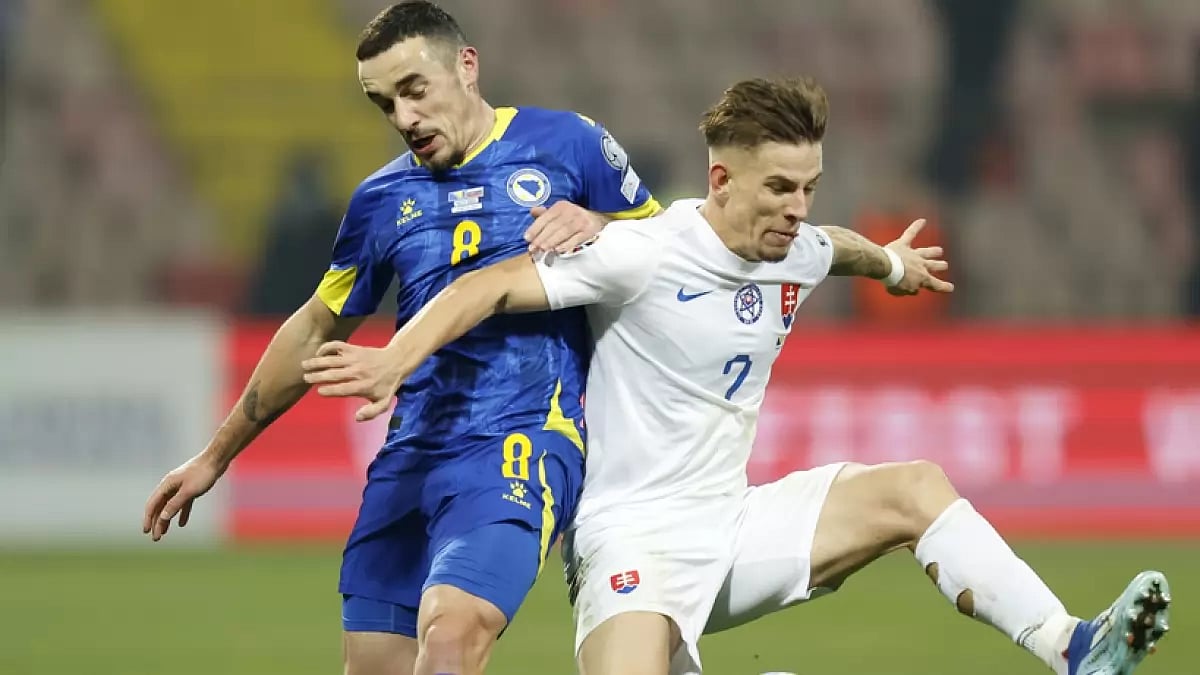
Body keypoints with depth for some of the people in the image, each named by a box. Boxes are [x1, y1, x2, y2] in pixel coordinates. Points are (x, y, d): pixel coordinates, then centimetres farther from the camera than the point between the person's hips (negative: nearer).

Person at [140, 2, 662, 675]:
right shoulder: (383, 199, 14)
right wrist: (214, 459, 29)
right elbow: (315, 331, 25)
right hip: (411, 459, 5)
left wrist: (597, 224, -12)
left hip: (525, 443, -5)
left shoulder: (567, 143, 2)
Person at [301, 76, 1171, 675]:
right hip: (635, 540, -7)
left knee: (916, 489, -6)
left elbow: (840, 247, 33)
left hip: (734, 528, 7)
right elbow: (490, 287, -17)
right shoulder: (642, 255, -16)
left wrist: (892, 262, 56)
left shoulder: (797, 256, 6)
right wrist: (393, 361, -31)